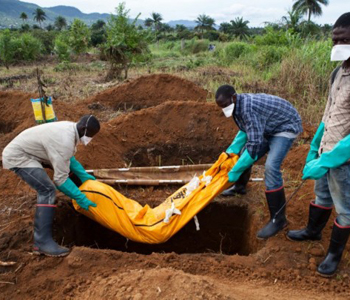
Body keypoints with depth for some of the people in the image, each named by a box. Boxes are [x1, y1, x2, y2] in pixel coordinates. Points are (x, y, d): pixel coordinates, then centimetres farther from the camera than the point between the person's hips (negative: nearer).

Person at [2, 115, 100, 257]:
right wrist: (79, 197, -19)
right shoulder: (65, 142, -30)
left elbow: (69, 158, 15)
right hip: (17, 156, -10)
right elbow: (60, 179, -26)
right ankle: (42, 242, -21)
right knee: (48, 191, -22)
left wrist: (83, 175, 11)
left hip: (25, 150, 10)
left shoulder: (70, 128, -1)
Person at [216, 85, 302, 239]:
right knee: (244, 152, 14)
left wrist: (234, 172, -31)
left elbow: (255, 143, -36)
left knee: (271, 167, -24)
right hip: (269, 127, 10)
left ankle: (278, 218, -14)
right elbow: (245, 130, 9)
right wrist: (231, 151, -4)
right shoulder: (239, 105, -5)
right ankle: (240, 186, 40)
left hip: (286, 127, -10)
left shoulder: (247, 108, -34)